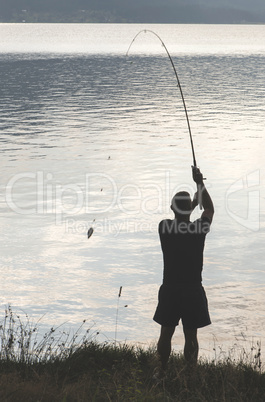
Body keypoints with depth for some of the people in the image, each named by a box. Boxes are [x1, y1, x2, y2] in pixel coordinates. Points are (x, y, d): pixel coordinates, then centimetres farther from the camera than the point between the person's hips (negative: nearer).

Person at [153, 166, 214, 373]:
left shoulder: (164, 227, -9)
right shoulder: (200, 228, -11)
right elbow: (210, 209, 10)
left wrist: (191, 205, 26)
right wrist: (200, 183, 15)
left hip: (169, 290, 2)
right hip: (193, 290, -1)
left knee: (166, 334, 13)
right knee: (191, 336, 7)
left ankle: (163, 370, 21)